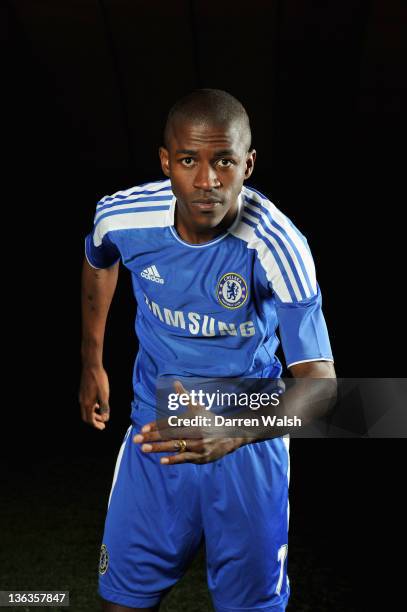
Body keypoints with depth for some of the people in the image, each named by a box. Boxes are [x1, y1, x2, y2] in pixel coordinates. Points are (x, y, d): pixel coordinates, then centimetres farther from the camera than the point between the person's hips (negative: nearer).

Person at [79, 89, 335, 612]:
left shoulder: (277, 246, -26)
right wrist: (92, 361, 17)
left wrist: (234, 431, -45)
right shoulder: (121, 216, -16)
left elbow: (319, 384, -28)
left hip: (249, 438, -2)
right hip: (155, 429, 2)